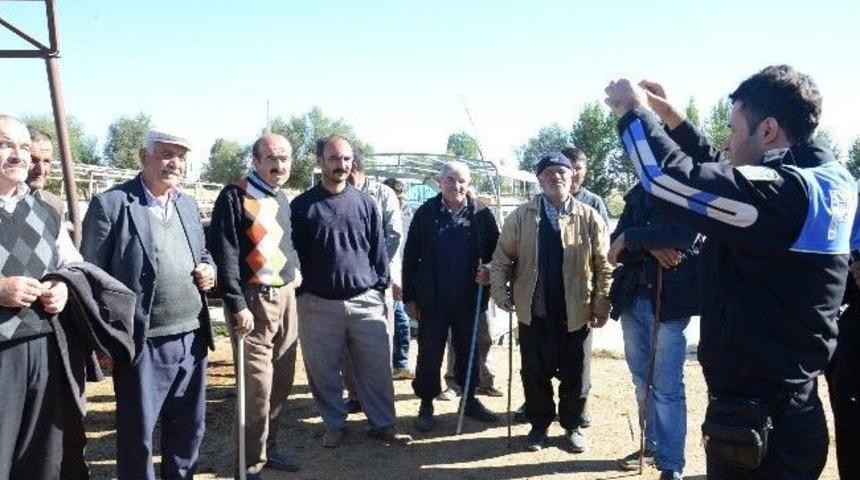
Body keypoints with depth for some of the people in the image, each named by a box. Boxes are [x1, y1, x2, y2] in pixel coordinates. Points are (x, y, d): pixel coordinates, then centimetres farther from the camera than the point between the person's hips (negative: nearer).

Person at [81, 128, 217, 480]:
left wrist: (209, 269, -1)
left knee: (190, 428, 18)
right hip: (144, 343, -6)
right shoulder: (110, 204, -9)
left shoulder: (188, 204, 11)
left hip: (191, 338, 6)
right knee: (136, 434, 9)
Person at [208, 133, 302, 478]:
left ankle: (268, 446, 29)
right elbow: (223, 253, -14)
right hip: (253, 299, -7)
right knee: (258, 385, -4)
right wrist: (236, 304, -17)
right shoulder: (234, 196, -8)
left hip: (285, 296, 7)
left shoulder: (283, 200, 15)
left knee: (282, 379, 12)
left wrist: (296, 269, 11)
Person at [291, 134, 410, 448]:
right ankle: (334, 424, 26)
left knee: (376, 368, 6)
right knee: (324, 372, 9)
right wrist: (298, 293, 1)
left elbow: (378, 252, 9)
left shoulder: (365, 204, 5)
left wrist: (380, 290, 6)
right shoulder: (301, 206, 0)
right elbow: (293, 254, 4)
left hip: (365, 302, 1)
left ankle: (382, 424, 21)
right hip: (318, 305, -1)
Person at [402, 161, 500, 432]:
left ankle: (470, 400, 32)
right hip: (432, 299, -1)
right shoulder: (426, 213, -4)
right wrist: (409, 296, -4)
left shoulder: (481, 214, -1)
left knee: (469, 352, 15)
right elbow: (410, 256, -3)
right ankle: (426, 406, 21)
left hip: (469, 299, 2)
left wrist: (490, 272, -15)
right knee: (429, 354, 6)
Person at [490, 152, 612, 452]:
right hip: (534, 310, 0)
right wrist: (501, 291, -6)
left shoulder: (589, 217, 0)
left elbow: (603, 265, -1)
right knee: (535, 373, 10)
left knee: (575, 374, 10)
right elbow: (502, 257, 4)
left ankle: (572, 427, 29)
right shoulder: (521, 216, 1)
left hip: (576, 311, 0)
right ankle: (539, 425, 29)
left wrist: (602, 305, -5)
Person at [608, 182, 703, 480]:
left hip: (670, 302, -5)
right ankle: (652, 445, 30)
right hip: (633, 299, 6)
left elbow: (687, 234, -22)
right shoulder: (639, 194, 10)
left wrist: (630, 238, -14)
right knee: (642, 381, 15)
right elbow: (616, 246, 2)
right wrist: (650, 246, -17)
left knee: (667, 387, -2)